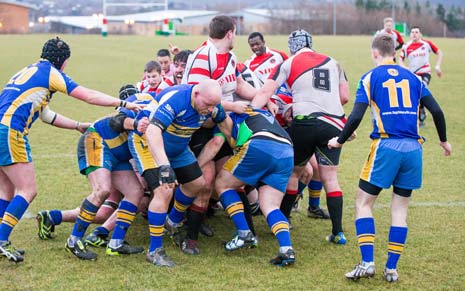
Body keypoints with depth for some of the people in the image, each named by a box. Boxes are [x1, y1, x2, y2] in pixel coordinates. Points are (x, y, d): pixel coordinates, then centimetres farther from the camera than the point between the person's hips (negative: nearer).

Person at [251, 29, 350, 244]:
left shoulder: (289, 64, 7)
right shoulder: (333, 63, 17)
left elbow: (265, 92, -2)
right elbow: (344, 97, 17)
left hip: (305, 122, -3)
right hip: (334, 124, 3)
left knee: (293, 172, 14)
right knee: (330, 177, 7)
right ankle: (338, 232, 4)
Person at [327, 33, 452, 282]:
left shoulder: (370, 78, 3)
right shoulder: (412, 78, 14)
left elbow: (356, 117, -6)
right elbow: (436, 111, 11)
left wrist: (339, 141, 9)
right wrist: (444, 141, 25)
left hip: (386, 146, -4)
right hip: (413, 149, 4)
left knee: (363, 203, 6)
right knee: (400, 208, 11)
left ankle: (367, 262, -6)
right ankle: (391, 268, 8)